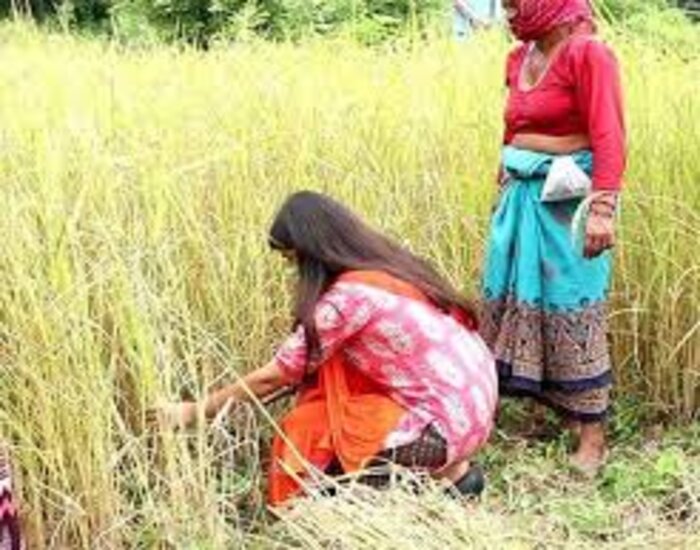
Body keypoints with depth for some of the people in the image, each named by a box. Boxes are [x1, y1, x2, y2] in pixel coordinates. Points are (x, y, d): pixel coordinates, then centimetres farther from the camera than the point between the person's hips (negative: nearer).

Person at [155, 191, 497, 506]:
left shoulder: (347, 297, -18)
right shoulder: (387, 262, 6)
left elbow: (273, 378, -10)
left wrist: (195, 411, 1)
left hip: (448, 422, -8)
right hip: (475, 392, 8)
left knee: (309, 452, 5)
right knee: (329, 360, 14)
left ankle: (447, 472, 5)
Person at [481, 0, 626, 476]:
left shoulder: (586, 53, -12)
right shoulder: (519, 59, 11)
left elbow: (609, 139, -18)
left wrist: (602, 209, -26)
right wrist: (506, 187, 18)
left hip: (567, 199, -8)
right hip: (521, 196, 8)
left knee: (572, 315, -3)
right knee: (512, 303, 13)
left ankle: (592, 438, 8)